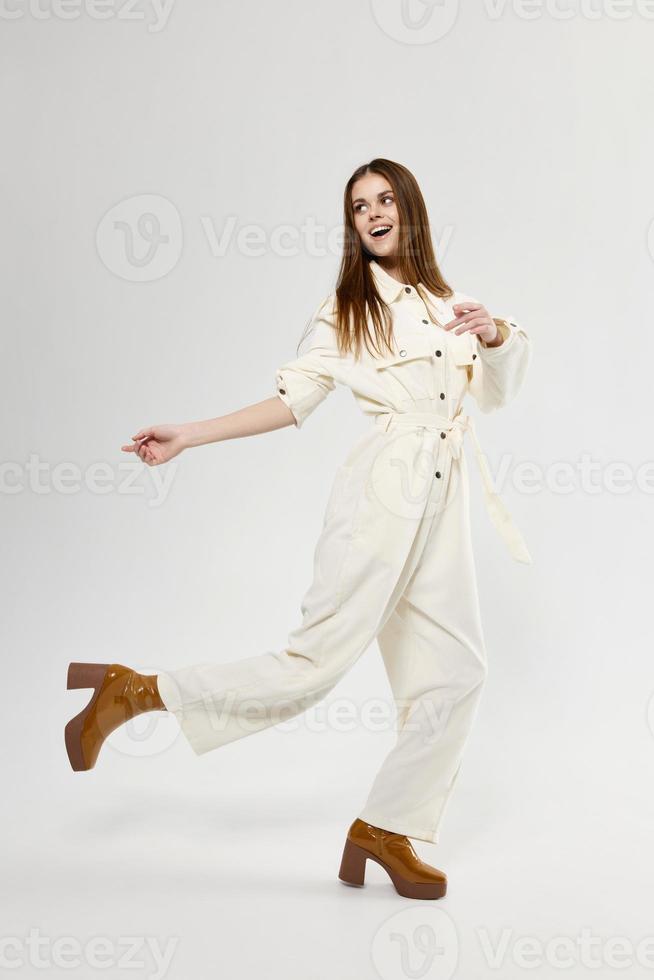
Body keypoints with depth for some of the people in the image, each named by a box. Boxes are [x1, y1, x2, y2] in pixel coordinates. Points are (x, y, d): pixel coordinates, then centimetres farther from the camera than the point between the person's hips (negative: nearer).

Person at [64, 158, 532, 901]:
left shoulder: (448, 303, 19)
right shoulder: (346, 307, 6)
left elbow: (497, 390, 21)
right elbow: (292, 399, 2)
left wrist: (497, 332, 0)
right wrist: (186, 437, -6)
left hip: (442, 501, 6)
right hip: (382, 490, -6)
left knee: (455, 673, 1)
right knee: (317, 661, -11)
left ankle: (386, 829, 14)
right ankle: (134, 691, 2)